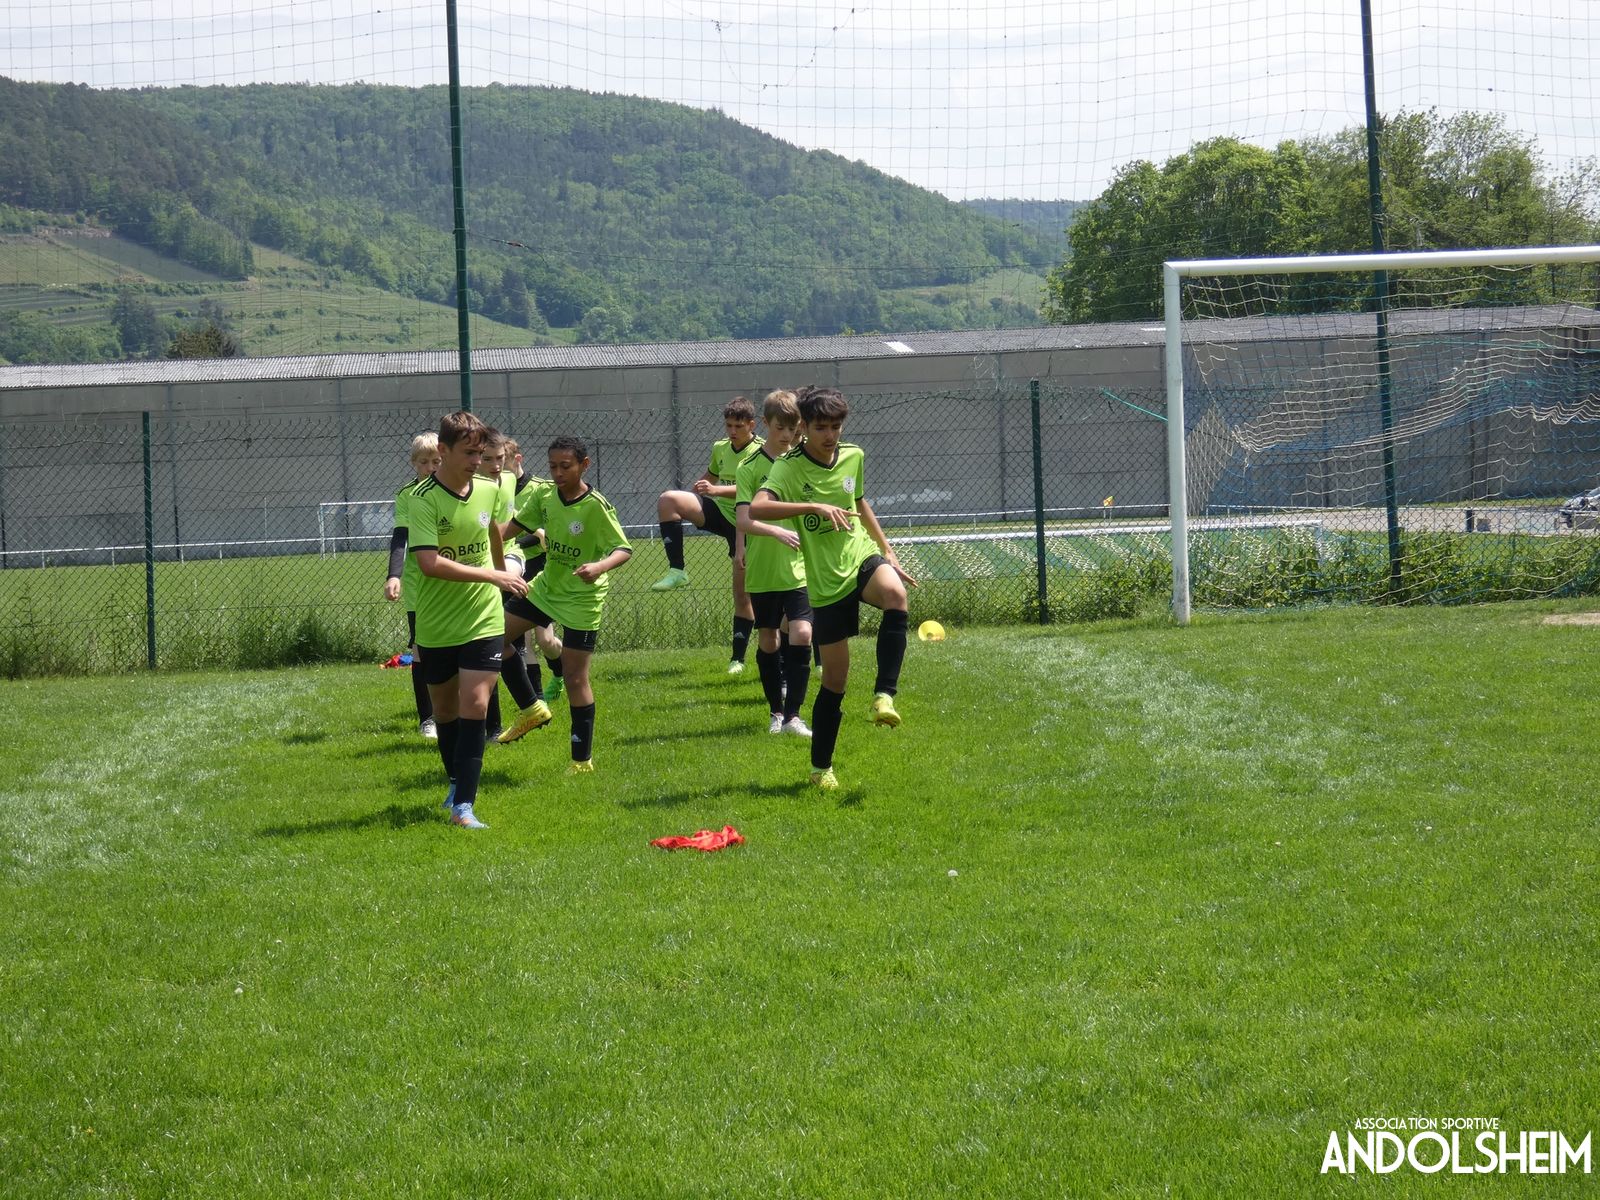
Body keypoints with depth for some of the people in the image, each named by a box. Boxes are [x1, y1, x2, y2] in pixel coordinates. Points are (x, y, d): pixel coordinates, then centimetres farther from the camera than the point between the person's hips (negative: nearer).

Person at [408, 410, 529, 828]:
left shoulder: (489, 490, 0)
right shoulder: (422, 500, -17)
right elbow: (429, 562, -28)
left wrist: (503, 569, 35)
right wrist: (492, 576, -28)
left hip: (484, 619, 2)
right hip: (436, 625, -2)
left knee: (475, 707, -10)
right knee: (445, 709, 14)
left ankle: (463, 805, -11)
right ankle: (457, 781, 38)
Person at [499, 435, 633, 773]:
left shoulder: (596, 506, -22)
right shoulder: (544, 495, -5)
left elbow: (624, 549, -24)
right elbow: (515, 525, 9)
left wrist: (600, 567, -45)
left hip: (582, 598, -7)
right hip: (546, 586, 7)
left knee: (575, 677, -4)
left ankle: (582, 759, 8)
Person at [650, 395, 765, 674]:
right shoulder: (720, 448, 5)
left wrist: (717, 490, -40)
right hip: (718, 511, 5)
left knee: (743, 593, -1)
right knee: (668, 500, -21)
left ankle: (738, 657, 10)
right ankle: (676, 571, -22)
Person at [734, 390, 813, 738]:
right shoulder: (750, 466, -4)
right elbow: (743, 520, -14)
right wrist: (778, 531, -27)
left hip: (799, 567, 1)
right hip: (762, 569, -1)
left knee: (801, 634, -12)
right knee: (768, 640, 9)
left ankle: (793, 715, -6)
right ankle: (775, 711, 24)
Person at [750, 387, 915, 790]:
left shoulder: (853, 456, 3)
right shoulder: (790, 468, -14)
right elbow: (757, 508, -33)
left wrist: (888, 551, 24)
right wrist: (815, 506, -40)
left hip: (863, 559, 3)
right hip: (826, 582, -3)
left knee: (895, 594, -34)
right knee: (835, 681, 2)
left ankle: (884, 696, -30)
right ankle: (821, 766, 20)